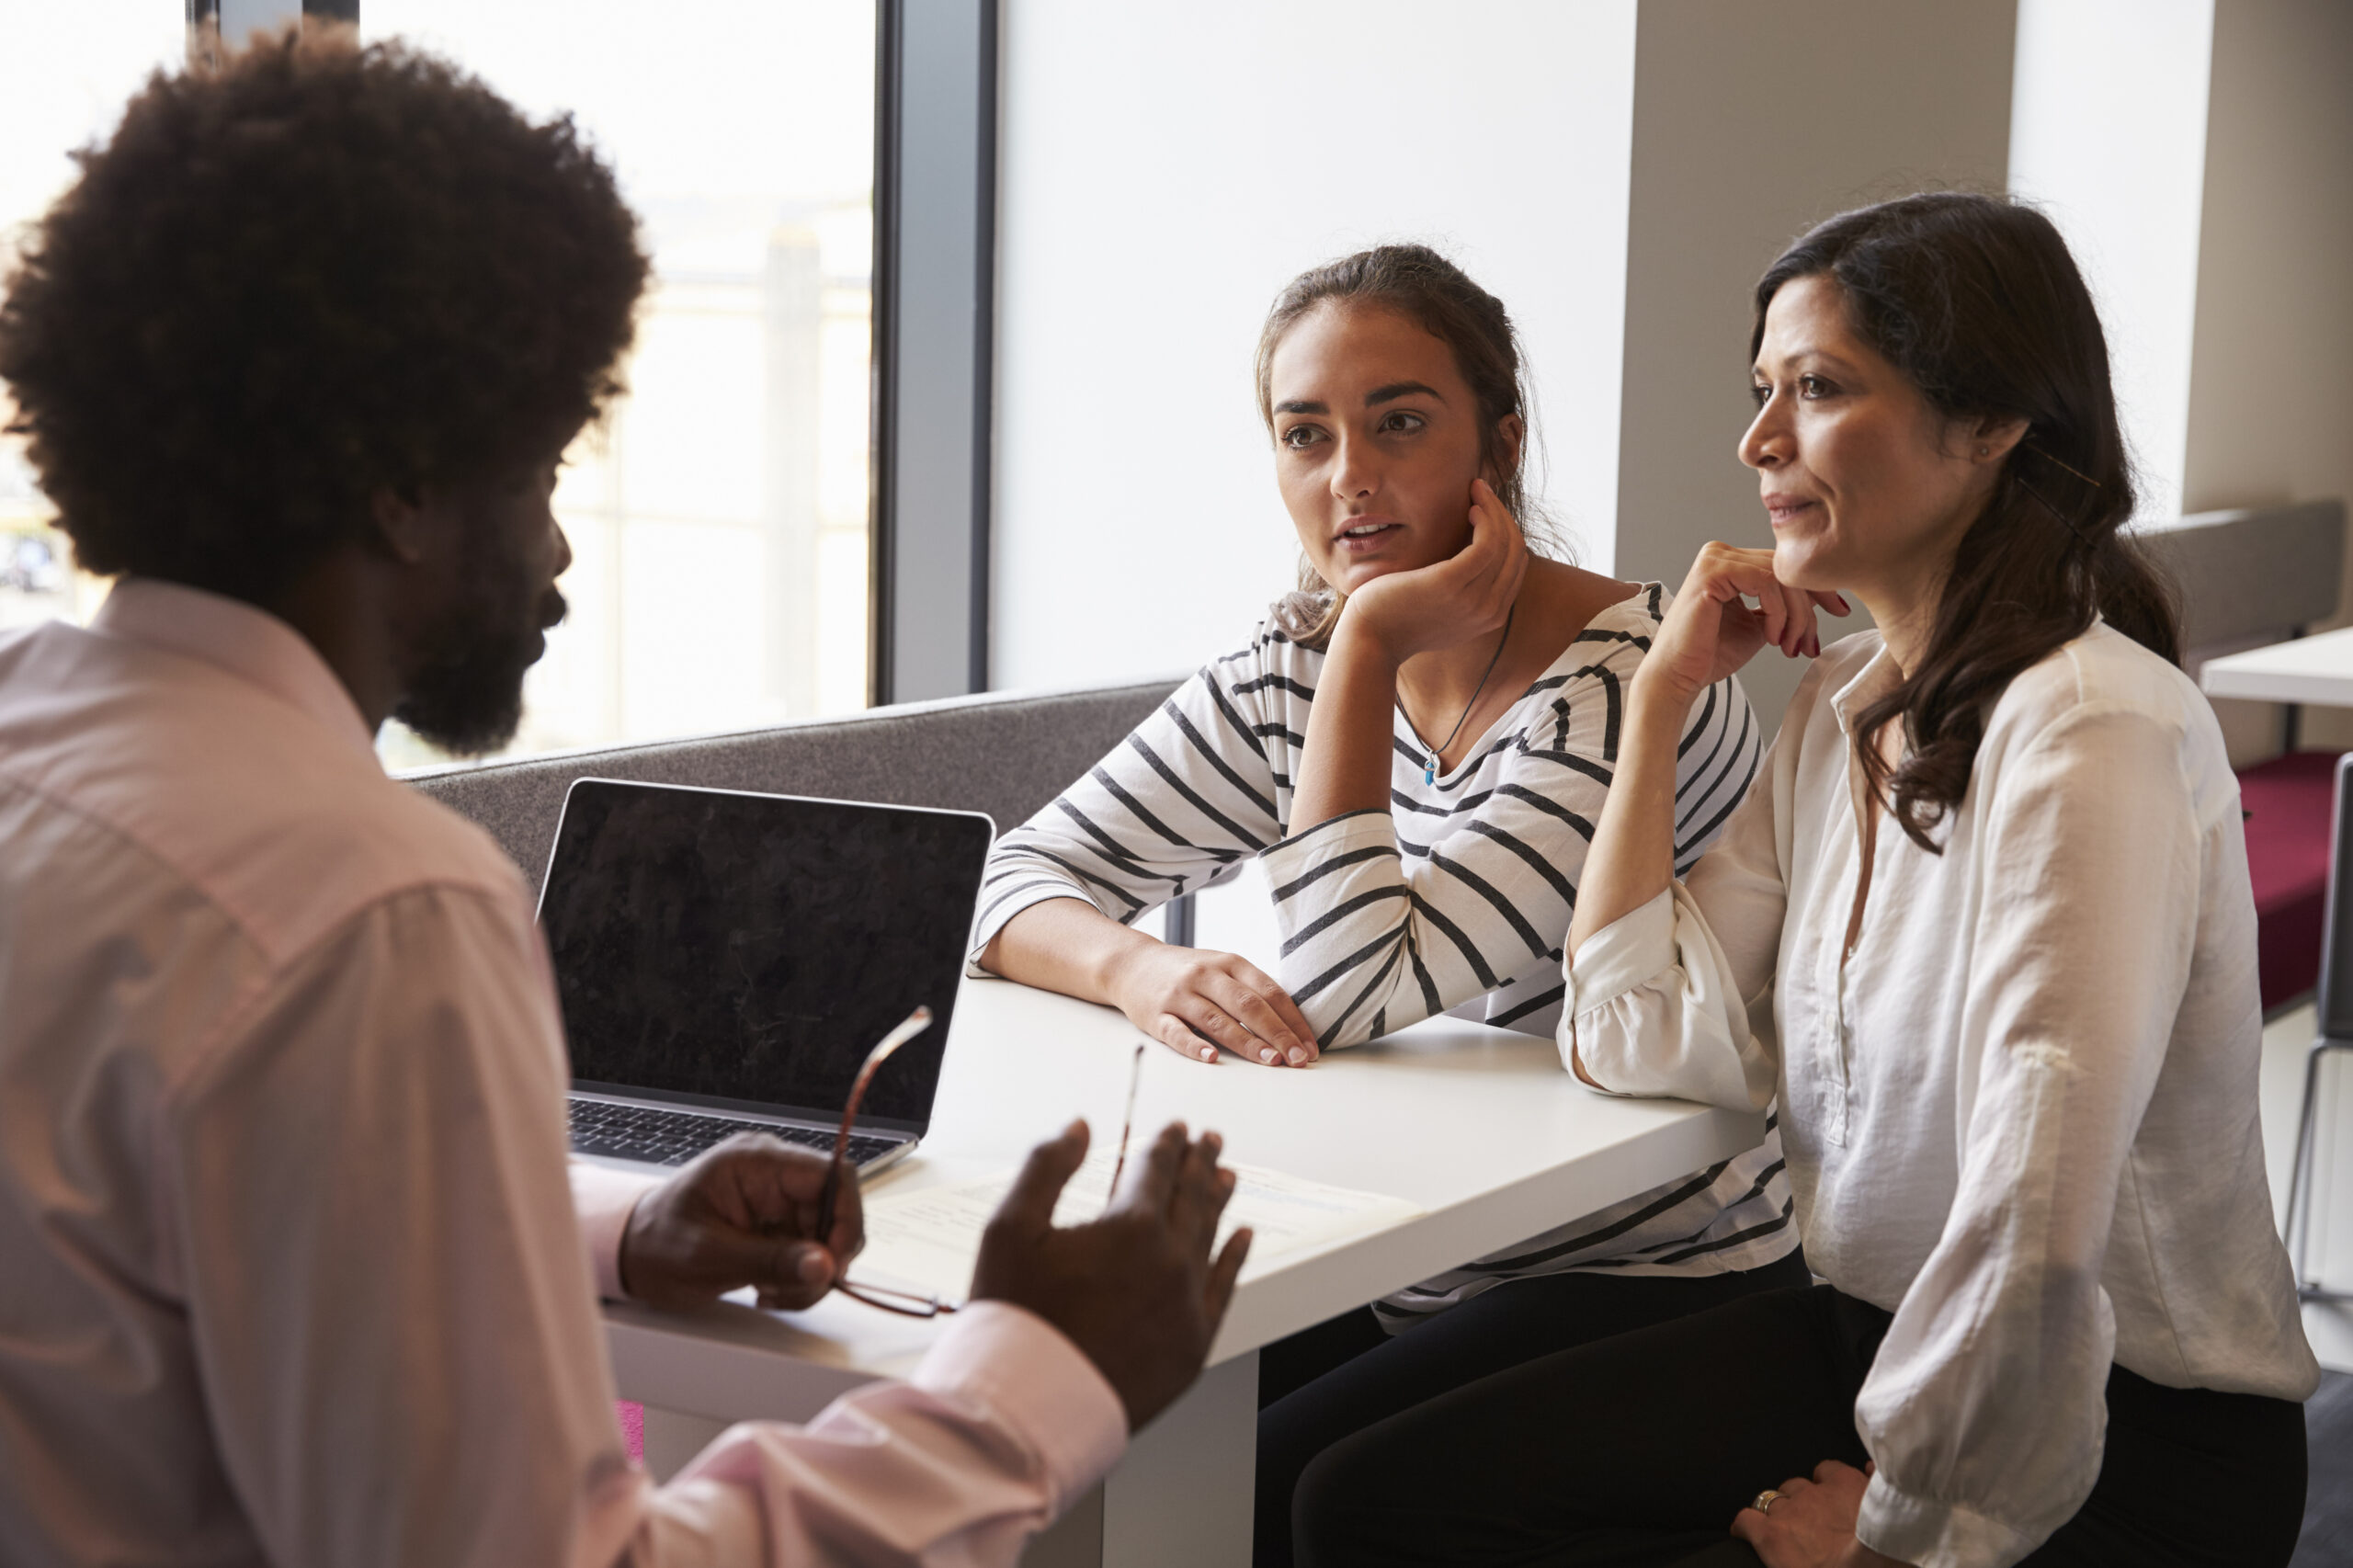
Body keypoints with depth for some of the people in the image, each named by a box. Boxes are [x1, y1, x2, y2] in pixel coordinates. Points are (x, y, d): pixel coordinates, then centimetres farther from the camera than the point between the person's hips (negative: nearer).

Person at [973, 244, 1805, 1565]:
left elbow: (1355, 995, -24)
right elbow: (1019, 879, 1)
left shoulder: (1634, 682, -18)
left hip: (1654, 1296, -5)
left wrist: (1369, 649, -22)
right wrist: (1139, 970, -20)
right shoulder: (1289, 678, 3)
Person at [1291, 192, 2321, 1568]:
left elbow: (2030, 1229, -29)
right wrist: (1665, 694, 2)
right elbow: (1636, 1035, 4)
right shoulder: (1846, 704, 6)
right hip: (1867, 1341, 8)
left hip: (2128, 1452, -8)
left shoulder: (2090, 732, -23)